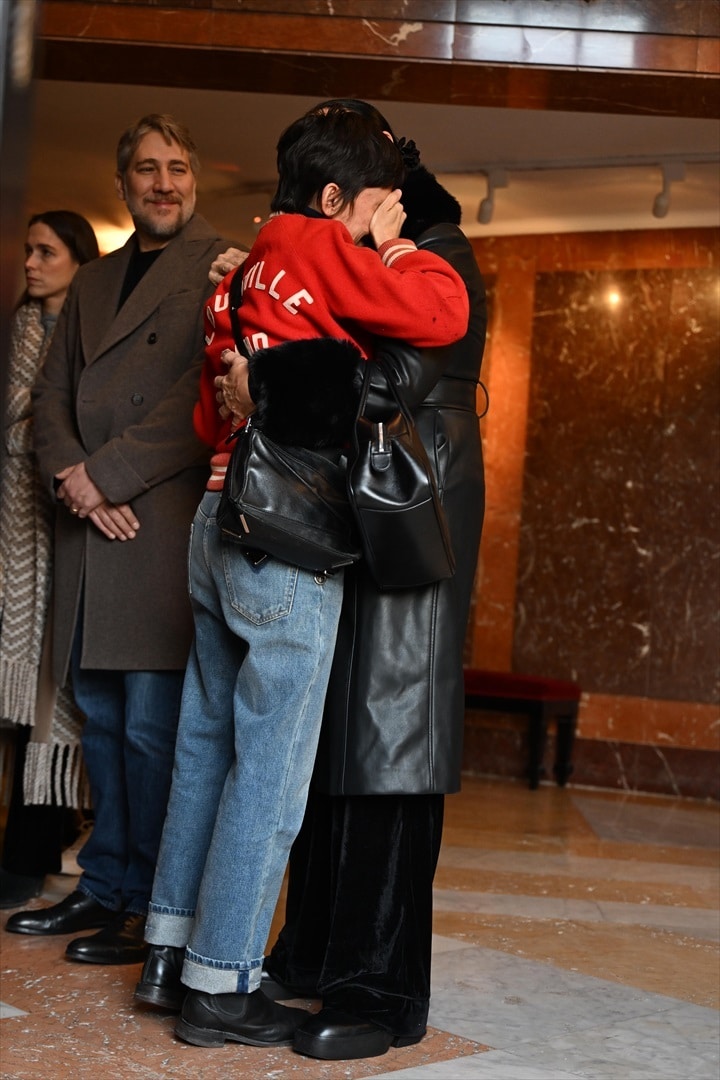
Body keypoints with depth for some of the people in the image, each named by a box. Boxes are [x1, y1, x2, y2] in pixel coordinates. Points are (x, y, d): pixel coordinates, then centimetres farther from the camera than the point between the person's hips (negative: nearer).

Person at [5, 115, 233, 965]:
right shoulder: (92, 283, 23)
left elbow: (209, 400, -10)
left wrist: (104, 472, -11)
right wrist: (68, 475, -2)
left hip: (167, 521, -6)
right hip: (92, 526, 7)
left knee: (151, 726, -6)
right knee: (101, 720, 10)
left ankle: (151, 908, 3)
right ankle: (104, 887, 19)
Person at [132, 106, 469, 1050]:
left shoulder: (244, 270, 18)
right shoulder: (320, 248, -8)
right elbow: (440, 316, -15)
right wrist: (397, 247, 0)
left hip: (218, 525, 9)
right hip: (290, 543, -9)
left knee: (207, 744, 14)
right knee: (270, 766, -2)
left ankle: (168, 954, 21)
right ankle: (221, 986, 4)